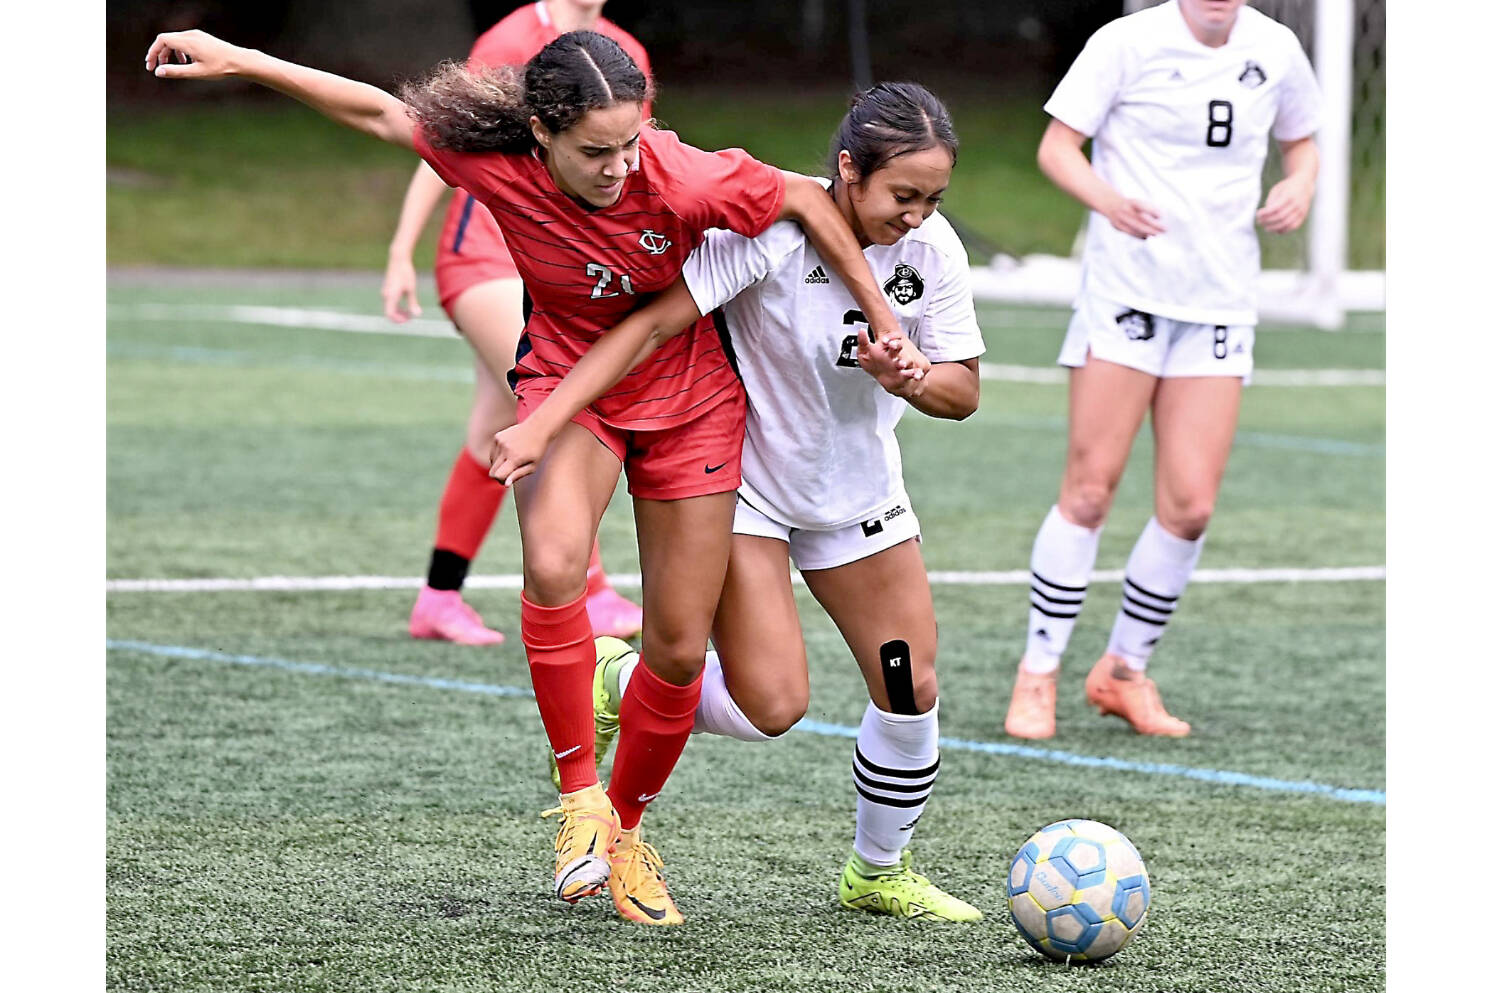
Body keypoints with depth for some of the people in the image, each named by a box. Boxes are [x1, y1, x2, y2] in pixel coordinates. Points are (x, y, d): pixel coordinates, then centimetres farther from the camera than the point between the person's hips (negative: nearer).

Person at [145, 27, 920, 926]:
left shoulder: (681, 178, -30)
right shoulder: (496, 162, -24)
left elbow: (806, 200, -17)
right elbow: (381, 112, -11)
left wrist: (885, 327, -10)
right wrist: (235, 60, -10)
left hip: (688, 396, 0)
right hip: (567, 379, 0)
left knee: (680, 650, 3)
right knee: (554, 566, -32)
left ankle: (627, 832, 29)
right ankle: (580, 797, -16)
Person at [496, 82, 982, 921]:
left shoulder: (933, 250, -12)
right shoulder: (773, 230, -28)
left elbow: (962, 393, -3)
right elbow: (652, 324, -30)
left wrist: (902, 376, -27)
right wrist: (539, 426, -37)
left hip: (859, 489, 5)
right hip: (742, 482, -5)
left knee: (912, 689, 2)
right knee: (772, 706, -15)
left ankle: (879, 873, 26)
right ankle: (616, 685, 14)